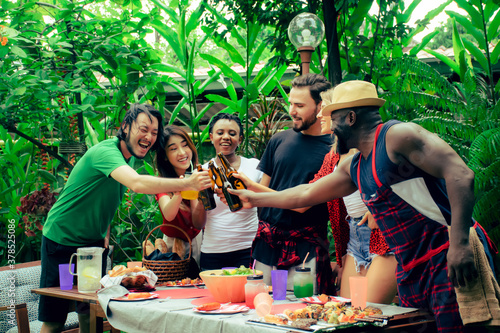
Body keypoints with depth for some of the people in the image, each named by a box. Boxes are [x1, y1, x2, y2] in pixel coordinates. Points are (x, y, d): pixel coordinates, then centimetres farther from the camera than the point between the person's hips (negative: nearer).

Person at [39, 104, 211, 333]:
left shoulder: (129, 156, 3)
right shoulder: (105, 152, -26)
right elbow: (137, 183, -45)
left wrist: (105, 233, 7)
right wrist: (188, 183, -48)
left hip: (94, 242, 8)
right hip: (62, 239, -8)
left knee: (91, 314, 4)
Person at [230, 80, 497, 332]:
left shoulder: (397, 135, -9)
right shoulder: (354, 168, 17)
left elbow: (460, 175, -19)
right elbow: (306, 194, 31)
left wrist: (460, 243, -26)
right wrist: (254, 199, 37)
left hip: (450, 260, -8)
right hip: (412, 272, 9)